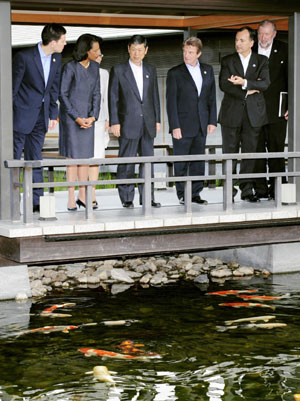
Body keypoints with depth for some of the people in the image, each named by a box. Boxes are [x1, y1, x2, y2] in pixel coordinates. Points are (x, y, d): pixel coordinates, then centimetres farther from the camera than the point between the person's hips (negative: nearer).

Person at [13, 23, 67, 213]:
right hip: (22, 114, -6)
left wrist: (53, 114, 11)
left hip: (41, 116, 6)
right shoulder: (24, 57, -16)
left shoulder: (56, 58, 4)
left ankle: (37, 202, 12)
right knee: (14, 158, -1)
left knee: (35, 159, 9)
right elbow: (12, 87, -11)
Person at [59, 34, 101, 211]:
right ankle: (71, 199, 0)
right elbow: (63, 94, -9)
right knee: (73, 156, -5)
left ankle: (83, 196, 13)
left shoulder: (94, 67, 6)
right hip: (70, 116, -5)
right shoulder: (70, 67, -11)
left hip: (87, 117, 5)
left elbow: (96, 94, 9)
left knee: (85, 156, 6)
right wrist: (76, 118, -11)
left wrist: (93, 117, -4)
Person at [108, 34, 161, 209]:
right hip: (128, 124, -4)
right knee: (127, 162, 0)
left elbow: (155, 96, 15)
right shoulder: (118, 70, 0)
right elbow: (113, 98, -2)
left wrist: (157, 120, 9)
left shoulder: (151, 70, 12)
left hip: (148, 124, 4)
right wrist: (114, 122, -9)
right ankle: (127, 198, 7)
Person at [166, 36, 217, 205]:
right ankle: (182, 195, 9)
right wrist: (175, 126, -12)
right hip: (183, 126, -4)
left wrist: (212, 121, 4)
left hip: (202, 126, 4)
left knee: (198, 161, 8)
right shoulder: (175, 73, -3)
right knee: (181, 162, 1)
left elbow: (212, 97, 11)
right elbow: (171, 101, -6)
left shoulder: (208, 70, 9)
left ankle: (195, 194, 15)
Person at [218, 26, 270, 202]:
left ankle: (247, 190, 8)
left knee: (250, 152, 1)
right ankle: (229, 190, 5)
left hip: (254, 114, 0)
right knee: (230, 153, -1)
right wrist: (247, 91, -11)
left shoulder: (262, 61, 8)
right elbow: (224, 84, -6)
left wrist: (245, 82, -18)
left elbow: (265, 83, -6)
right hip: (232, 113, 0)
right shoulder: (227, 61, 7)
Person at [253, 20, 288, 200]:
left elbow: (291, 78, 2)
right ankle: (260, 189, 9)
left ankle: (277, 189, 7)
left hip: (276, 110, -2)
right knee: (257, 149, 3)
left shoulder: (284, 50, 2)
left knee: (276, 149, 0)